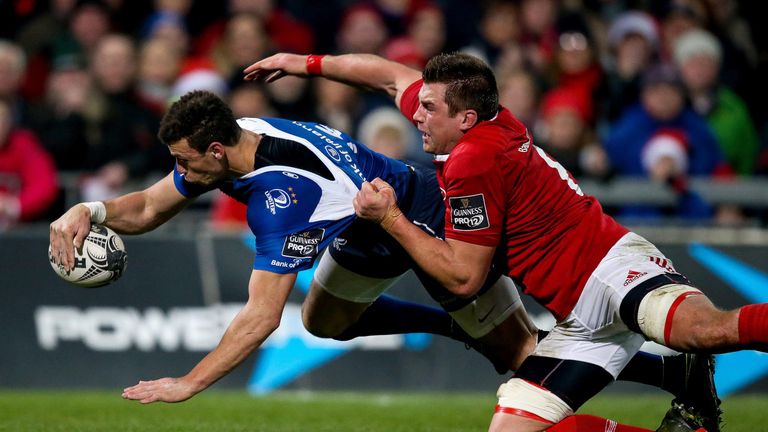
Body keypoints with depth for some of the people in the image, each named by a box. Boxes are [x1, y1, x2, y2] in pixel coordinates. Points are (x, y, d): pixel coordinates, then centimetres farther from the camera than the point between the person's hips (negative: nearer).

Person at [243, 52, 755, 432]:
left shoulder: (474, 163, -15)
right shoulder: (484, 121, 11)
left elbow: (463, 277, -11)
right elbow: (394, 74, 29)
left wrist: (390, 218, -5)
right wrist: (307, 63, 36)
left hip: (613, 267, -10)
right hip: (579, 316, 10)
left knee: (703, 331, -39)